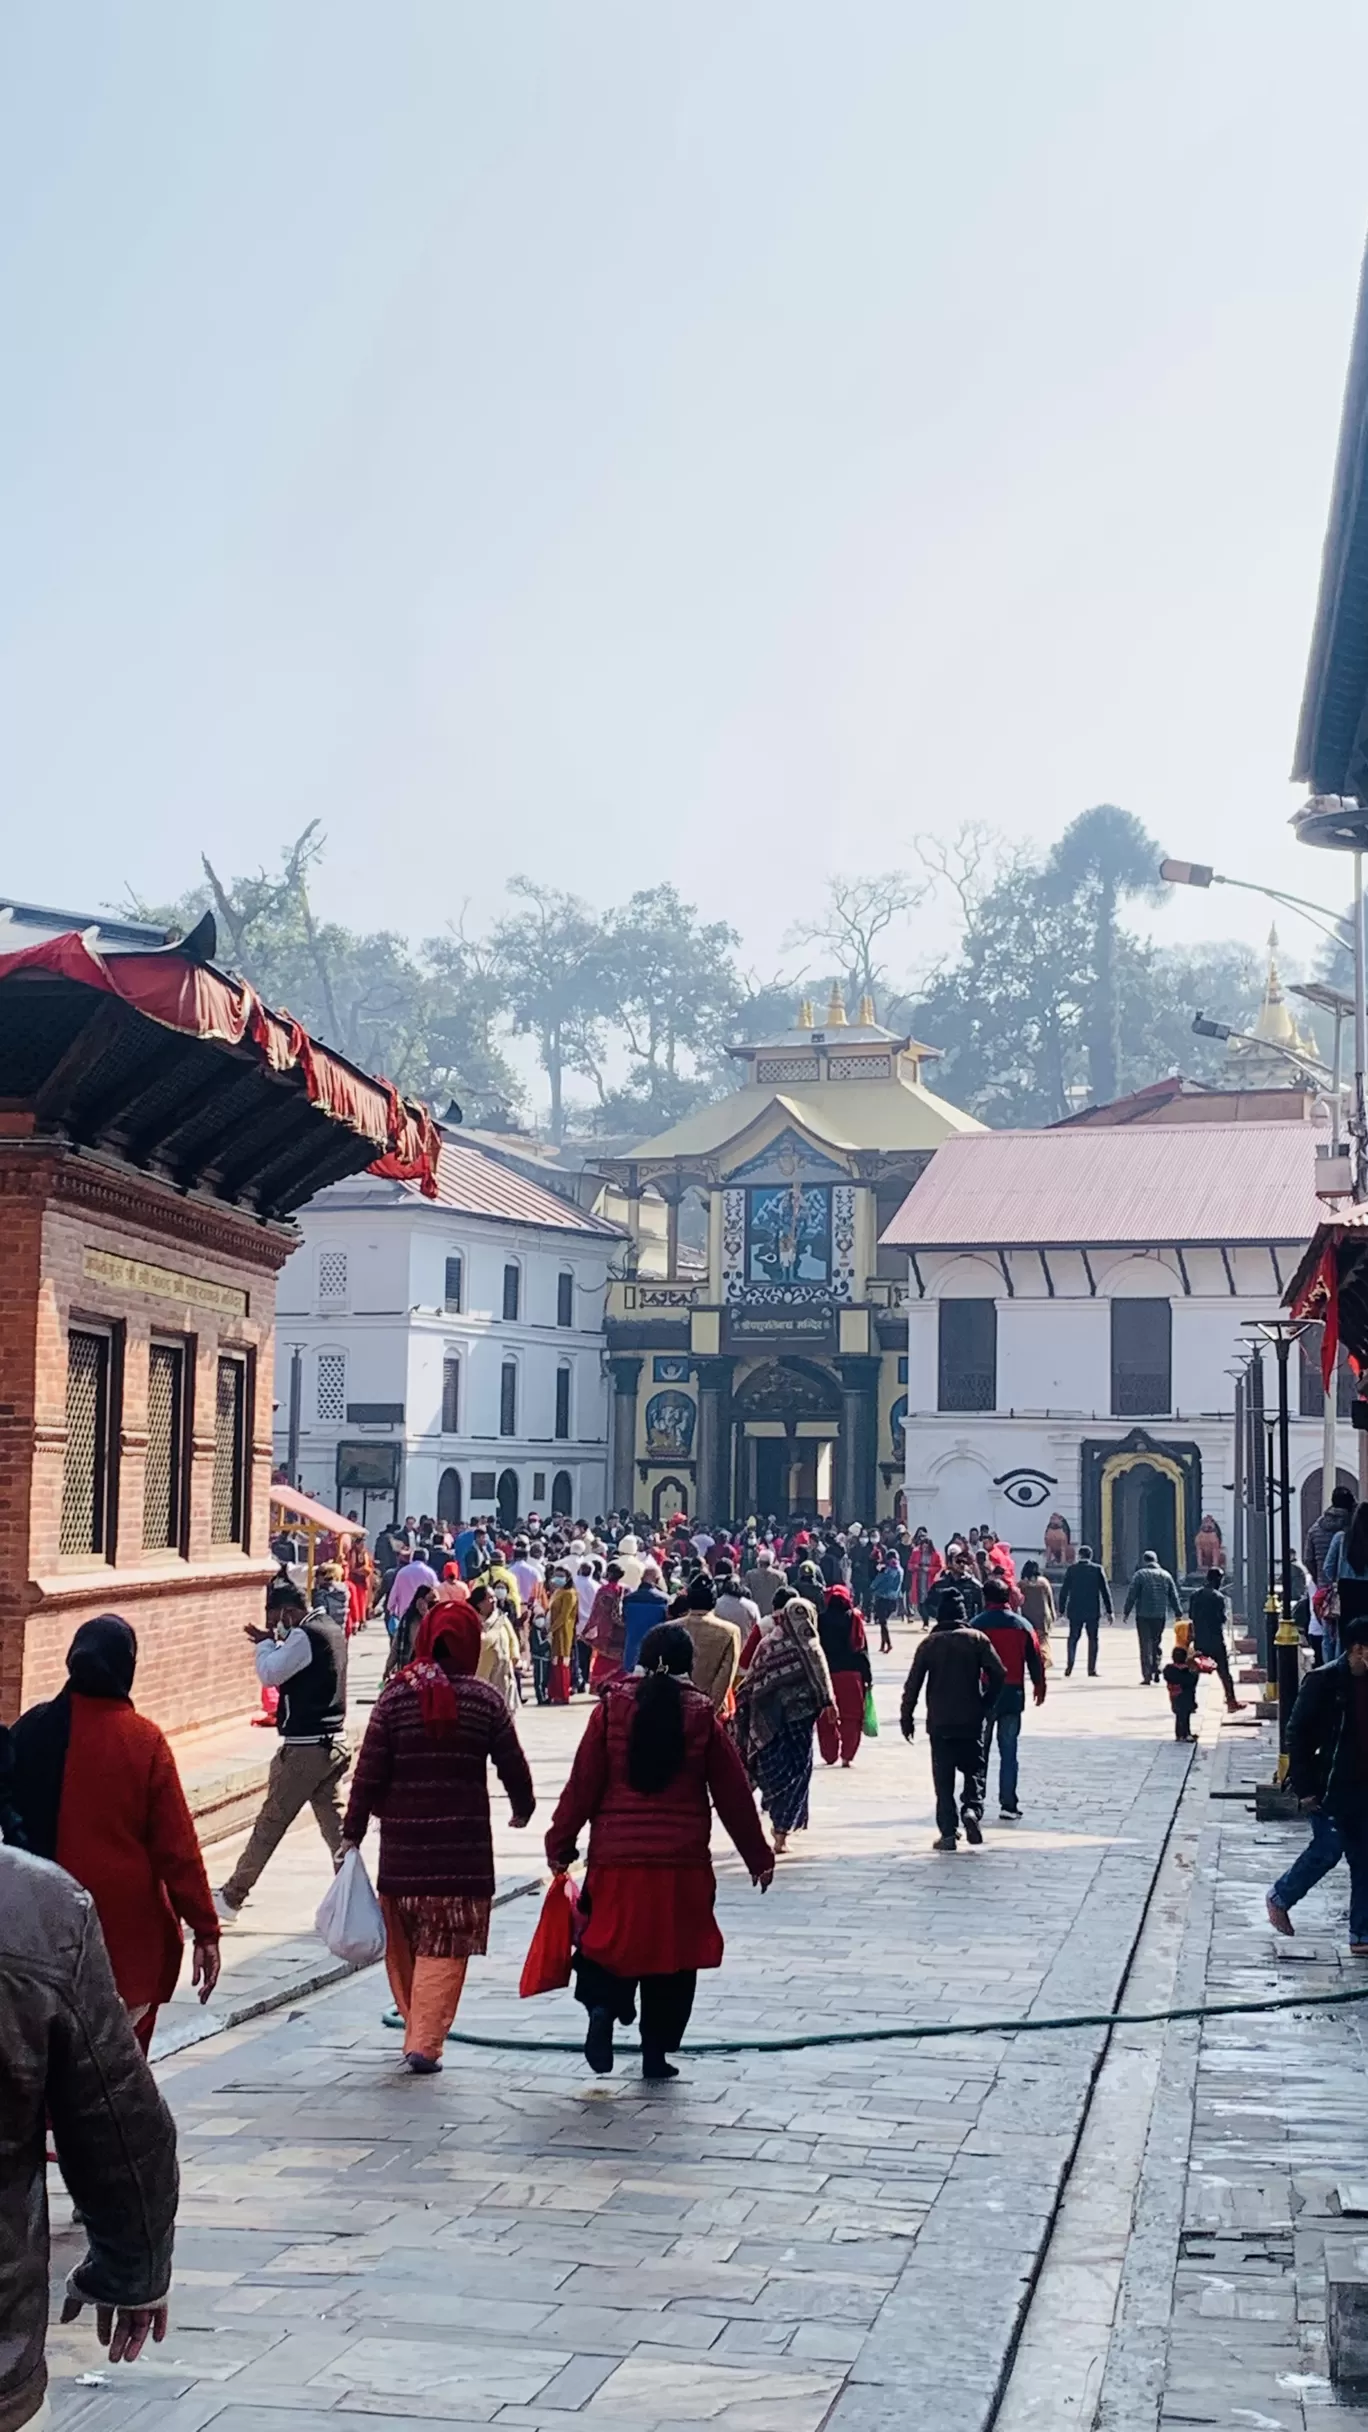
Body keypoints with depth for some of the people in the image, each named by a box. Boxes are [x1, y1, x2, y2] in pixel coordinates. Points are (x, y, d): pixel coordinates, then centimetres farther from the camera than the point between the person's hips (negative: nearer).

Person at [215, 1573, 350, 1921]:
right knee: (334, 1822, 8)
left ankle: (231, 1899, 13)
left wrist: (266, 1642, -2)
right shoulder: (333, 1629, 12)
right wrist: (274, 1642, 9)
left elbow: (269, 1674, -18)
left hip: (304, 1747, -8)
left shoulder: (304, 1636, -16)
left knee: (270, 1824, 2)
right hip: (333, 1743, 8)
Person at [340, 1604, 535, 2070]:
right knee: (445, 1949, 3)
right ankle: (425, 2043, -5)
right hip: (462, 1846, -1)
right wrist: (522, 1810, 24)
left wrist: (352, 1832, 6)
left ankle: (415, 2030, 24)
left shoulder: (395, 1697, -2)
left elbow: (369, 1773, -3)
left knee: (403, 1946, 17)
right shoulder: (484, 1700, -3)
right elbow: (513, 1766, 4)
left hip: (402, 1844, 1)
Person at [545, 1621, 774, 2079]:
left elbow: (583, 1784, -1)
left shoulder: (612, 1708, -2)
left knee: (610, 1941, 12)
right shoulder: (702, 1716, -1)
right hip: (683, 1861, 0)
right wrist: (759, 1856, 13)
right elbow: (733, 1794, 4)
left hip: (616, 1856, 0)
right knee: (672, 1953, 11)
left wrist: (560, 1844, 9)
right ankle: (656, 2051, 15)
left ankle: (603, 2007, -15)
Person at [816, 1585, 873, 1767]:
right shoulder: (853, 1618, -3)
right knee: (851, 1717, 5)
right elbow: (861, 1649, -4)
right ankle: (847, 1755, -1)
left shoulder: (820, 1620, -2)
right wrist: (867, 1676, 1)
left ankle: (829, 1755, 14)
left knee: (826, 1718, 12)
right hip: (851, 1674, -1)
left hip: (825, 1674, 1)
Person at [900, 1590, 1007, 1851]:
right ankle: (972, 1808, -13)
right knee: (974, 1770, 13)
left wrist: (907, 1717, 5)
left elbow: (913, 1683, -2)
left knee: (943, 1778, 5)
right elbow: (999, 1674, -7)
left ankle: (948, 1832, 0)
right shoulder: (977, 1639, -1)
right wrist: (986, 1705, 5)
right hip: (971, 1721, 0)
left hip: (939, 1722, 0)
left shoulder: (929, 1643, 1)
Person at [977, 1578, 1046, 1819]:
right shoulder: (1022, 1625, 1)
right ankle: (1008, 1804, 2)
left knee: (979, 1751, 9)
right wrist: (1039, 1686, 20)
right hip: (1013, 1695, 1)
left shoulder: (977, 1625, -6)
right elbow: (1035, 1659, 5)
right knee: (1008, 1752, 5)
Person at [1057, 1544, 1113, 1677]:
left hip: (1075, 1611, 1)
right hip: (1092, 1611, -1)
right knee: (1092, 1639, 7)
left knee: (1073, 1639, 10)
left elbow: (1064, 1590, 0)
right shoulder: (1097, 1569, -3)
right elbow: (1105, 1591, -3)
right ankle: (1092, 1670, 2)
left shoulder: (1072, 1569, -2)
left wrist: (1061, 1610, 7)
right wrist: (1109, 1611, 2)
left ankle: (1069, 1667, -3)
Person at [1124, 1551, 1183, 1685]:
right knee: (1157, 1642, 17)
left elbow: (1132, 1595, -6)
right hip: (1160, 1615, 4)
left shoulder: (1140, 1574, -3)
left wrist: (1126, 1612, 0)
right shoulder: (1166, 1575, 9)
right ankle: (1156, 1669, 7)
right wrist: (1178, 1614, 17)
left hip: (1143, 1615, -4)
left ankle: (1147, 1675, -6)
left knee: (1145, 1645, -1)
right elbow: (1174, 1597, 12)